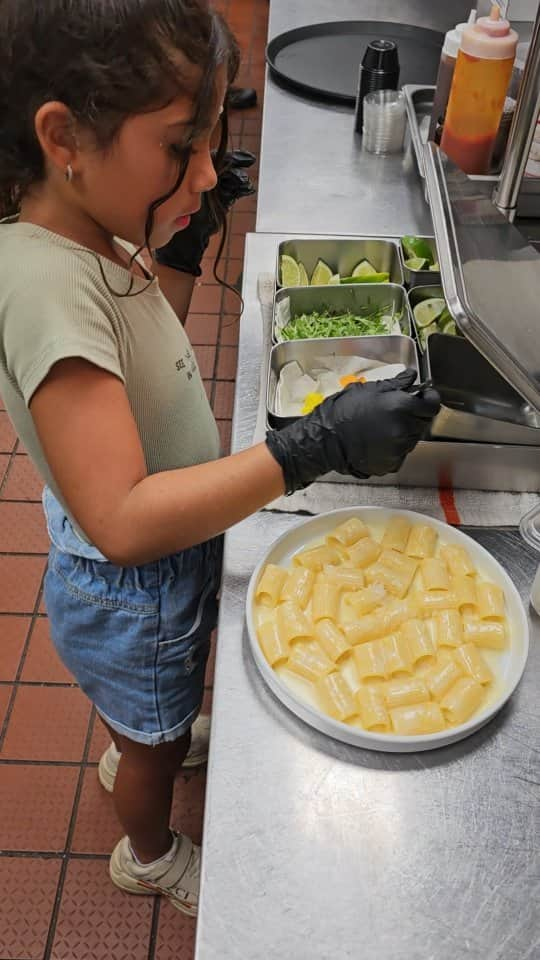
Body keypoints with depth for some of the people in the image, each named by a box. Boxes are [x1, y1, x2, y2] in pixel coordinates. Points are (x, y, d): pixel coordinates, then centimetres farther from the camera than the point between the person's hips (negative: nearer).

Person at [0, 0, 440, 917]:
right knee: (158, 744, 23)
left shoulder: (89, 236, -8)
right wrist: (315, 446, -41)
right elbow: (122, 521, -39)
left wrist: (175, 240, -3)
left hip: (168, 554, 8)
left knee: (149, 716, 36)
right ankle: (150, 855, 55)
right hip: (130, 591, -7)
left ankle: (127, 753, 68)